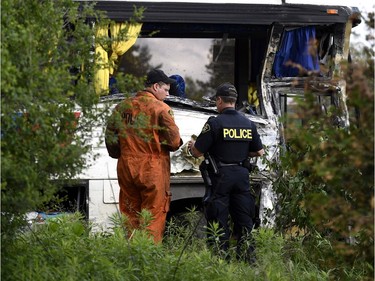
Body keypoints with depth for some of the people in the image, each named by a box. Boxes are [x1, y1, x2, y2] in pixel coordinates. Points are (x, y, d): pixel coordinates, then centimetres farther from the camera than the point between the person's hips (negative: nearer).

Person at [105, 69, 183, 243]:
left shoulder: (123, 106, 8)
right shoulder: (161, 108, -8)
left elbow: (110, 136, 9)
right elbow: (174, 140, -11)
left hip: (126, 168, 5)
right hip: (153, 169, -5)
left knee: (129, 214, 13)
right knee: (154, 214, 1)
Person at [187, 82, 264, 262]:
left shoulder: (215, 123, -11)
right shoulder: (248, 124, 7)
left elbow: (197, 153, -8)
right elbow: (259, 152, 13)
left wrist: (192, 145, 14)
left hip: (221, 176, -5)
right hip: (242, 176, 5)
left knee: (219, 220, 1)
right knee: (244, 219, 11)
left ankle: (221, 254, 0)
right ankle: (247, 255, 12)